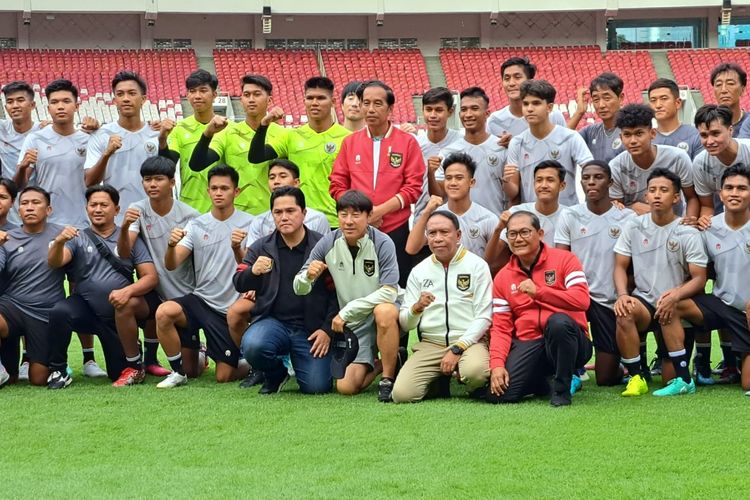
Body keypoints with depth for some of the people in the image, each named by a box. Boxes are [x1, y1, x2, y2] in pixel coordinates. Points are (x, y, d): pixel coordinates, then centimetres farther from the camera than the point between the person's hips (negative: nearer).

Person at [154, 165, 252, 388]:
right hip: (201, 300, 2)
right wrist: (171, 245, -31)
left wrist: (237, 248, -34)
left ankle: (249, 364, 33)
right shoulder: (196, 225, 2)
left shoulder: (248, 223, -5)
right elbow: (171, 265, -8)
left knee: (224, 377, -4)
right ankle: (179, 372, -5)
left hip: (230, 308, -2)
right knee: (164, 312, -29)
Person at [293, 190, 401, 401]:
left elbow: (389, 292, -23)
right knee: (346, 386, -13)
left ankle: (388, 378, -21)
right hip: (354, 325, 3)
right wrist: (308, 276, -27)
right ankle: (379, 365, 20)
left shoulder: (382, 243, -18)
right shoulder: (328, 244, -7)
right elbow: (299, 289, -2)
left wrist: (346, 312, -23)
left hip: (384, 310, -3)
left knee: (384, 311, -41)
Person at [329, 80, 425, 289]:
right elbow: (338, 185, 9)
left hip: (396, 230, -2)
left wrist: (381, 210, -13)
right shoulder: (350, 142, 11)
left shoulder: (407, 142, 4)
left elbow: (413, 187, -2)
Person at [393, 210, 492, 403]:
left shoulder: (476, 265, 1)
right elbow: (405, 324, 10)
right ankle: (439, 380, 11)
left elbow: (483, 317, -4)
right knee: (402, 394, -21)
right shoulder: (419, 271, 12)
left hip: (469, 341, -3)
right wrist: (416, 309, -13)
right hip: (430, 343, 3)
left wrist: (457, 349, -14)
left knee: (475, 372, -38)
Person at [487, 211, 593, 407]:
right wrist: (497, 365, -9)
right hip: (527, 344, 3)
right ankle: (540, 383, 15)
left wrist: (538, 291, -25)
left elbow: (582, 300, -17)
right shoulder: (503, 278, 12)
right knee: (498, 394, -21)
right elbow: (500, 326, 7)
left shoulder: (564, 260, -1)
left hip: (568, 341, -3)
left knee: (558, 322, -39)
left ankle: (562, 389, -16)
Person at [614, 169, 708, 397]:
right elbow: (620, 266, 4)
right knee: (624, 313, -34)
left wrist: (676, 295, -29)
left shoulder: (688, 233, -5)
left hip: (676, 311, -1)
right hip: (644, 300, 1)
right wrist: (622, 295, -17)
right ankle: (636, 377, -22)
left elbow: (699, 279, -8)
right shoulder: (634, 226, 3)